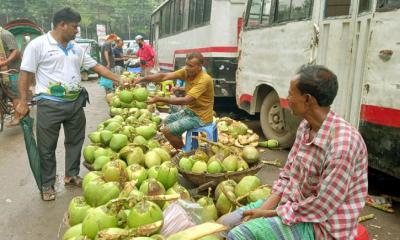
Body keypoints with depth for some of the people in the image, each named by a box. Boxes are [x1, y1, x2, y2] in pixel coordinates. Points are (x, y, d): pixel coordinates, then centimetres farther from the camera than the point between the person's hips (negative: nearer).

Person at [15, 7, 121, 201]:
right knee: (47, 147, 5)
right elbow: (25, 74, -7)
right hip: (50, 104, -5)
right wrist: (23, 102, -11)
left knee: (75, 141, 15)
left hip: (75, 102, 6)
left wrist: (119, 80, 8)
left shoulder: (76, 49, 10)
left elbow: (96, 67, 13)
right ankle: (47, 185, 20)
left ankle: (71, 175, 33)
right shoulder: (38, 45, -7)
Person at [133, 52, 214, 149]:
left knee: (167, 130, -14)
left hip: (200, 116, -8)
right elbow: (164, 76, -10)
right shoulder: (186, 71, -4)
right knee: (168, 120, 21)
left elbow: (185, 100, -32)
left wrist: (159, 99, -34)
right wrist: (142, 79, -22)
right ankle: (179, 147, 33)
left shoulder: (204, 79, -27)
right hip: (190, 110, 8)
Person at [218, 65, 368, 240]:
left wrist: (272, 213, -16)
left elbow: (322, 206, -25)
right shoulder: (305, 126, 0)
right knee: (225, 224, 4)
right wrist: (264, 208, -6)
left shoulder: (342, 144, -29)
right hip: (290, 203, 8)